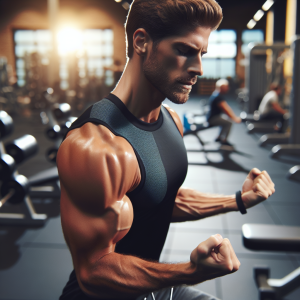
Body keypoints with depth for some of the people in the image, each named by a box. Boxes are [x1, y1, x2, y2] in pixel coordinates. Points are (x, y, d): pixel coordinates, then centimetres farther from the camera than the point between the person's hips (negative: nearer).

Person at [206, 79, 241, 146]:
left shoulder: (217, 95, 11)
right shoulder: (219, 97, -22)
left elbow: (227, 107, 14)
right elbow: (226, 109, -25)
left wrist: (234, 117, 10)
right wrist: (235, 118, -22)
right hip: (213, 118, -11)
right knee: (229, 122, -20)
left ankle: (219, 137, 23)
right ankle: (224, 140, -7)